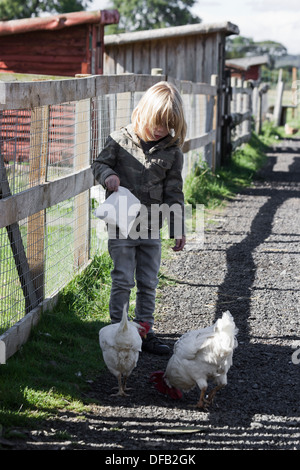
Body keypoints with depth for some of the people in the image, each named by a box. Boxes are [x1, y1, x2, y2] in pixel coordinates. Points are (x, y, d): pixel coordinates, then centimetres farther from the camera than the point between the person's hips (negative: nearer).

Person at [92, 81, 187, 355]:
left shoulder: (172, 150, 0)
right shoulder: (121, 140, -6)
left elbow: (173, 191, 4)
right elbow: (100, 164, 6)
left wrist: (178, 229, 4)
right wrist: (108, 175, -18)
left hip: (151, 226, 3)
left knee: (149, 283, 9)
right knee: (123, 280, -1)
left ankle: (145, 332, 19)